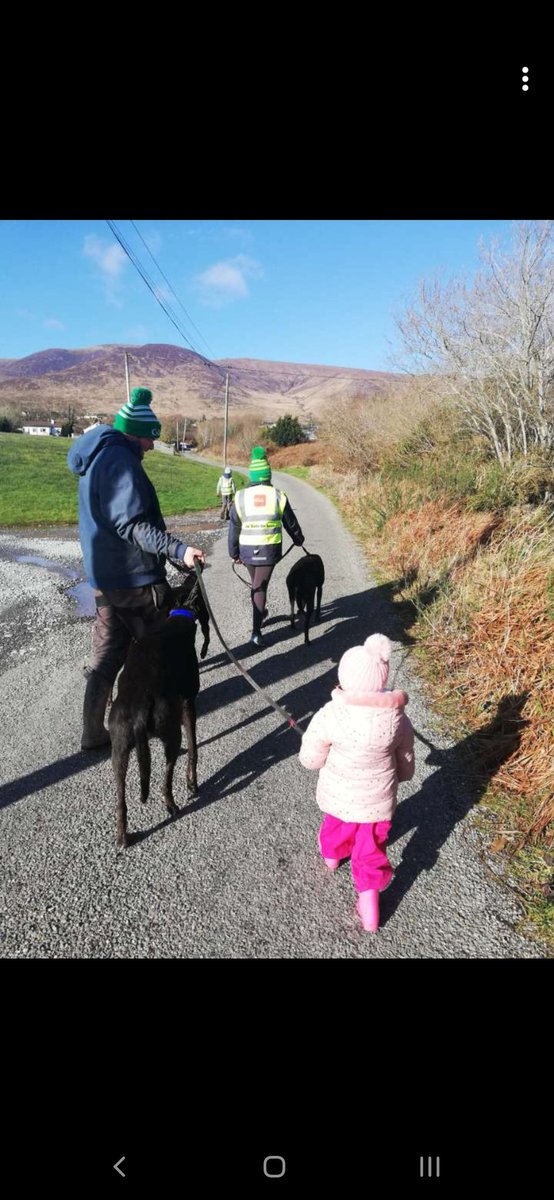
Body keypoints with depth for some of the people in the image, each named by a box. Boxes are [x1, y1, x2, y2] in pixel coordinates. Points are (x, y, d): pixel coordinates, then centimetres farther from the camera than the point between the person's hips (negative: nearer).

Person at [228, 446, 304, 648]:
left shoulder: (241, 497, -3)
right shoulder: (278, 495, -4)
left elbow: (233, 528, 1)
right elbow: (290, 523, 8)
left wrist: (234, 553, 12)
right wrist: (298, 539, 27)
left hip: (247, 549, 1)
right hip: (270, 549, -1)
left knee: (255, 584, 23)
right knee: (260, 587, 0)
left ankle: (260, 613, 44)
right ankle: (256, 631, -5)